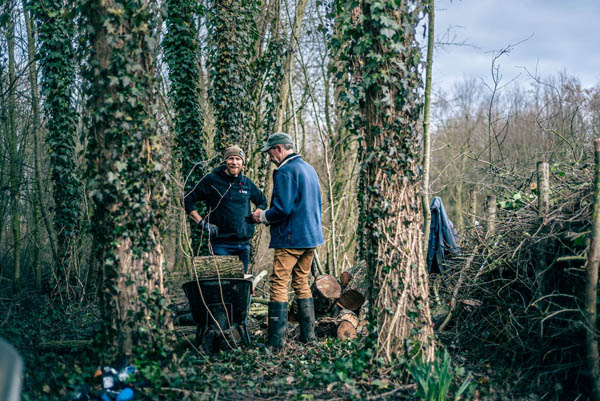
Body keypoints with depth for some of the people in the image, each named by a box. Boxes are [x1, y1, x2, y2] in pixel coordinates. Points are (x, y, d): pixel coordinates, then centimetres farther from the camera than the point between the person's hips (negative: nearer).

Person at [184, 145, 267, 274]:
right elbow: (188, 201, 1)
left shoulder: (247, 183, 10)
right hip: (221, 243, -5)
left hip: (244, 244, 5)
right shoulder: (212, 180, -2)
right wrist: (202, 222, -8)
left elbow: (262, 201, 28)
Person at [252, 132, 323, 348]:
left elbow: (282, 209, -22)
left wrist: (262, 216, -3)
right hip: (311, 235, 9)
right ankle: (308, 334, 18)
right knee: (302, 283, 16)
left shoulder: (285, 171, -14)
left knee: (278, 285, -5)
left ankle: (276, 339, -7)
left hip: (291, 238, -9)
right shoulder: (309, 169, 16)